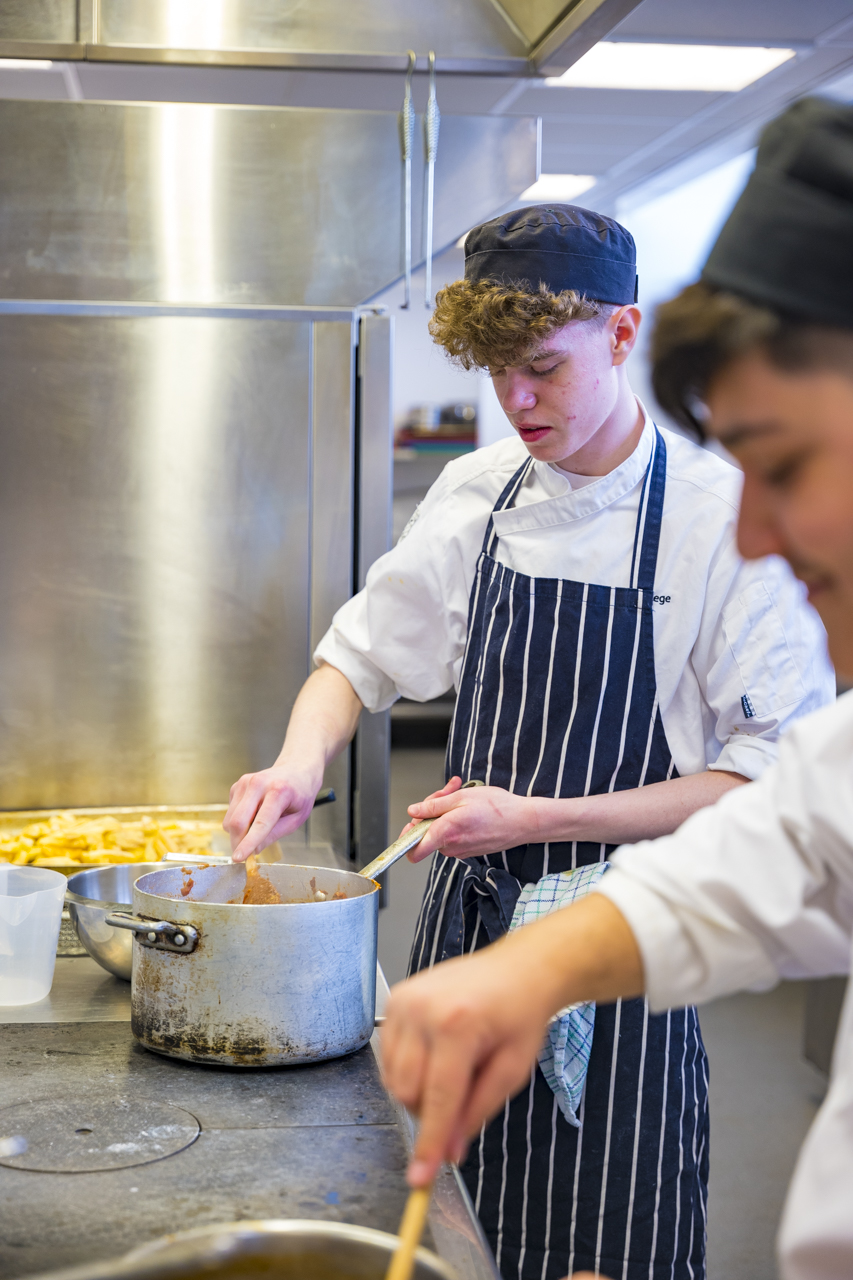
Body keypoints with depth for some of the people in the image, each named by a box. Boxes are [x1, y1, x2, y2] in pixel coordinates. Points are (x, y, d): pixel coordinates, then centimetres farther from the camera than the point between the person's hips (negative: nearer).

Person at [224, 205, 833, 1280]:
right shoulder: (479, 493, 2)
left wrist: (538, 816, -20)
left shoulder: (728, 516, -14)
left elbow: (776, 777, -15)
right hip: (465, 921, 5)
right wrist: (302, 763, -8)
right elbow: (363, 654, 13)